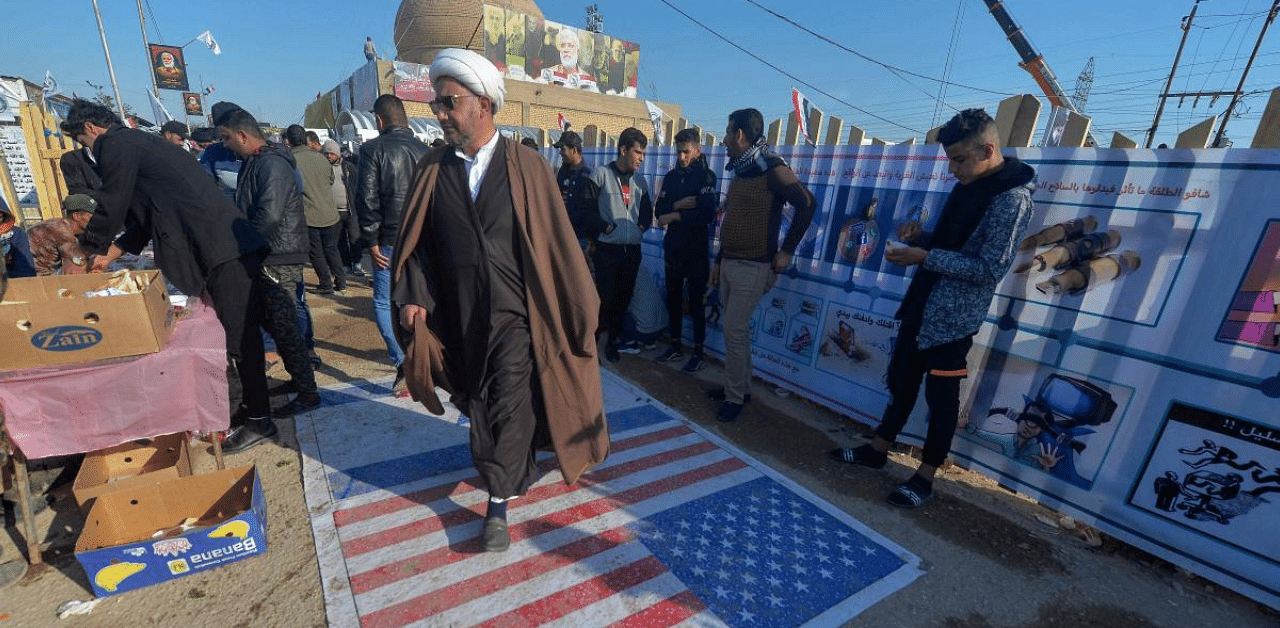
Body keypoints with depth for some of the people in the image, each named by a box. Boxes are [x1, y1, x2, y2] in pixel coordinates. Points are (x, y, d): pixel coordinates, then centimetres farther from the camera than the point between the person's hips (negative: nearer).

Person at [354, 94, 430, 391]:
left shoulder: (373, 149, -5)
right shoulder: (425, 151, 8)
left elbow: (367, 199, -11)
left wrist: (371, 241, -5)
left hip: (391, 241, -4)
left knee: (383, 303, 6)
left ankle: (403, 362, -6)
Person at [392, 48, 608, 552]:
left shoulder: (526, 166, -6)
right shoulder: (433, 169, 3)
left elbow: (554, 241, -6)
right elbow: (417, 240, 7)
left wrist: (576, 305, -4)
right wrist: (413, 296, -7)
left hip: (515, 311, -4)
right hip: (460, 315, 4)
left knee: (509, 404, -3)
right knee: (480, 404, 17)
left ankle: (498, 504, 14)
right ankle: (518, 472, 43)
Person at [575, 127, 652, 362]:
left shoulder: (639, 180, 12)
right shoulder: (601, 175, -4)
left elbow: (647, 209, 23)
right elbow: (584, 207, -8)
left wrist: (642, 226, 6)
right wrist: (603, 227, -12)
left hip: (632, 250, 5)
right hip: (607, 249, -5)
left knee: (623, 298, 10)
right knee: (605, 298, -4)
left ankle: (614, 340, 26)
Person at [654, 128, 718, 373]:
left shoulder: (707, 177, -7)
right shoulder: (672, 176, 9)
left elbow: (707, 215, -20)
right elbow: (660, 211, 2)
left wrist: (674, 216, -13)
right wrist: (678, 205, -15)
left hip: (697, 250, -5)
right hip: (673, 248, 5)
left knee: (695, 302, 2)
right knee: (673, 299, 11)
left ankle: (698, 353, 15)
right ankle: (676, 346, 26)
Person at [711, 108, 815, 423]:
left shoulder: (771, 168, -12)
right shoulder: (740, 170, 14)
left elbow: (806, 204, -18)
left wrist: (786, 251, -16)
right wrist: (719, 260, 18)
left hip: (753, 267, -8)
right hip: (729, 263, 8)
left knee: (734, 332, -7)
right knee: (735, 330, 13)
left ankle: (735, 397, 8)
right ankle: (740, 386, 27)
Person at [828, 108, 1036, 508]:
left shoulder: (1012, 198, -15)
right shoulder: (968, 187, 11)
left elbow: (991, 267, -20)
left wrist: (924, 257, -22)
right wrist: (920, 236, 0)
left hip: (954, 315, -8)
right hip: (923, 303, 9)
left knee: (941, 395, 4)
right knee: (901, 378, 15)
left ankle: (925, 476, 20)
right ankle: (878, 449, 30)